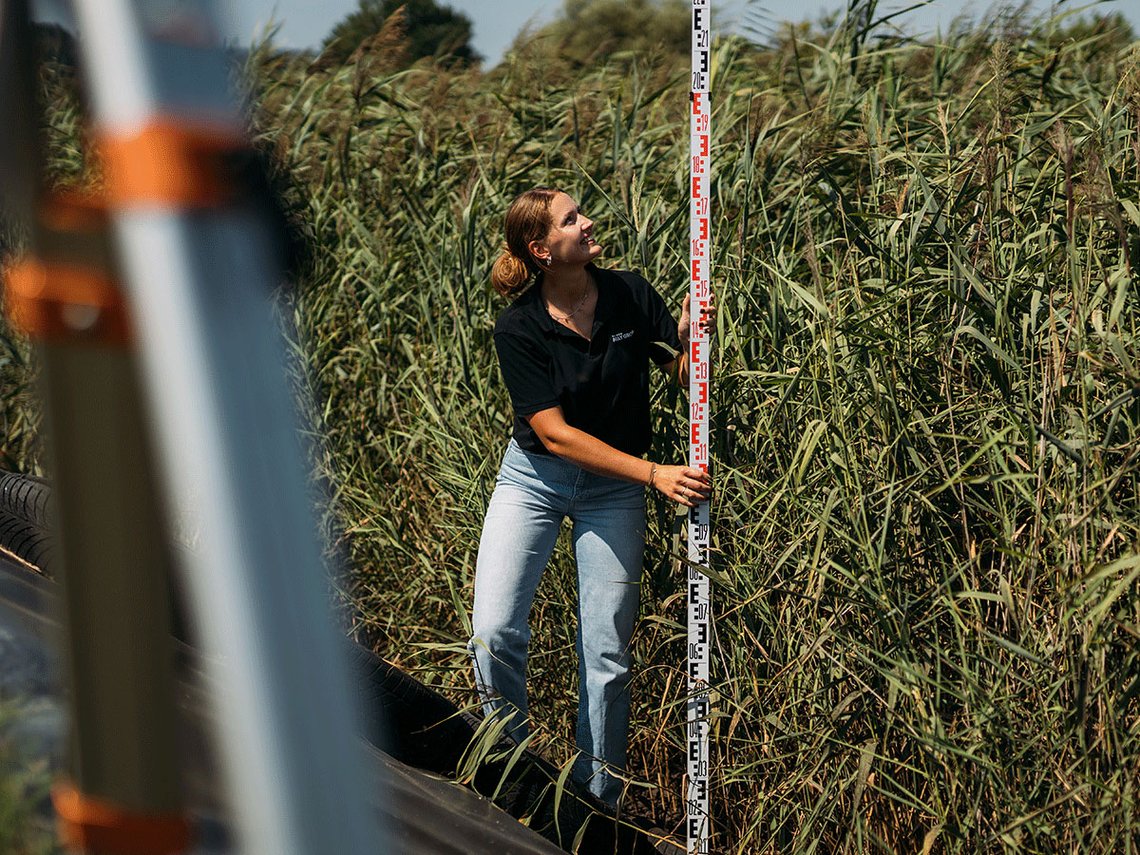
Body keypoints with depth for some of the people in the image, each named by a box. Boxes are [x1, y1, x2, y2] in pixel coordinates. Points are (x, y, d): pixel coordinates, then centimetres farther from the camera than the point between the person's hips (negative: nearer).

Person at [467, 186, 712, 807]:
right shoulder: (518, 330, -15)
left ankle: (596, 804, 15)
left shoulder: (630, 296, -8)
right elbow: (555, 433, -19)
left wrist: (688, 338, -23)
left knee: (606, 656, 0)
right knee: (494, 633, -14)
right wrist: (654, 474, -26)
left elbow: (685, 378, 1)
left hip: (612, 490, 2)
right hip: (535, 477, -1)